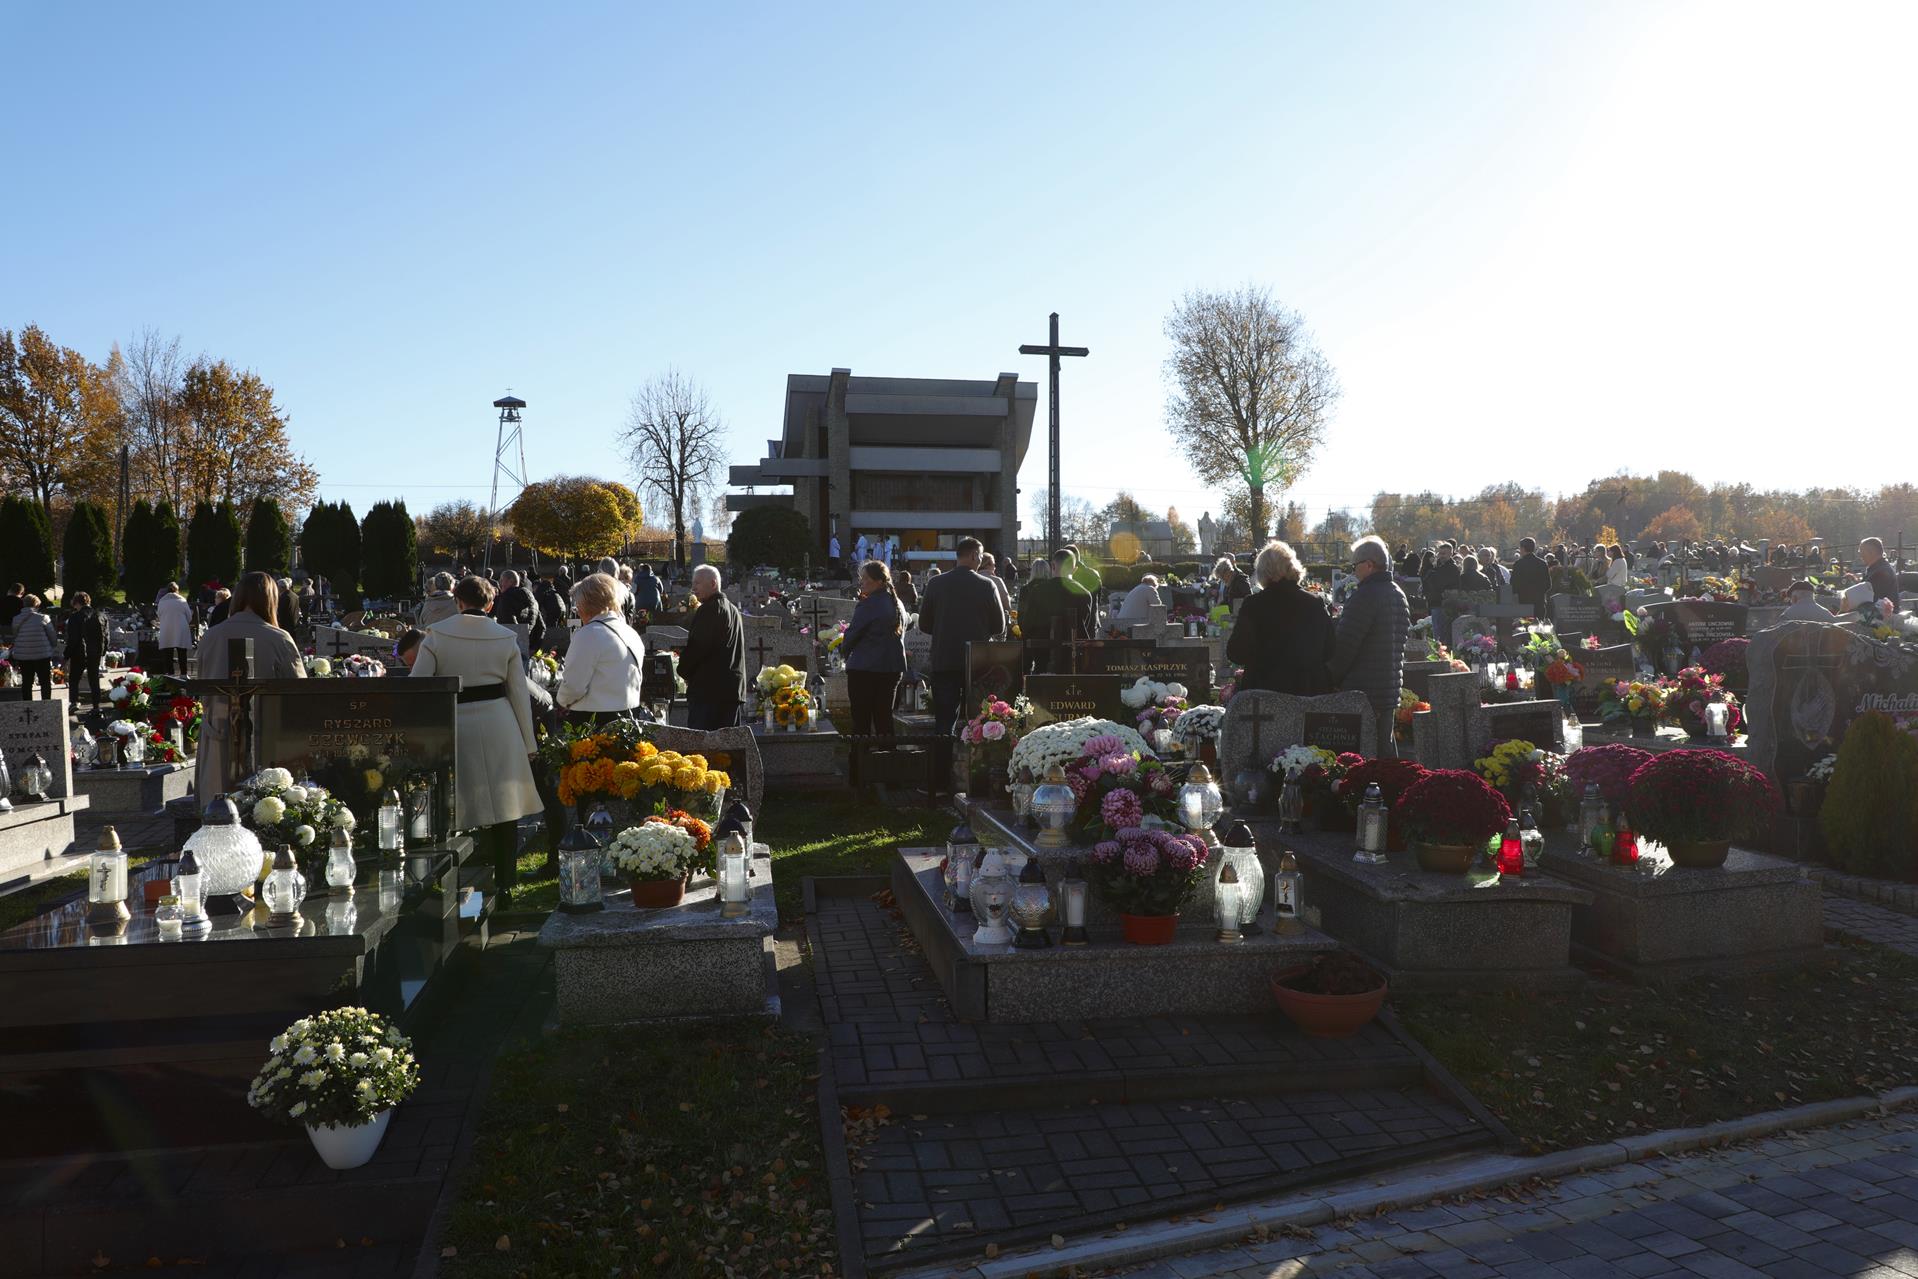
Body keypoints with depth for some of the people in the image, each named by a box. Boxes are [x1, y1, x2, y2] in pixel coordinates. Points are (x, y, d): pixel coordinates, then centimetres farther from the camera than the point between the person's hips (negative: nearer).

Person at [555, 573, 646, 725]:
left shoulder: (589, 634, -15)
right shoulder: (632, 634, 11)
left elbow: (573, 686, -17)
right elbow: (638, 679, 16)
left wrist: (562, 701, 5)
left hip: (592, 720, -8)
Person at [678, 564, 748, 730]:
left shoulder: (709, 610, -12)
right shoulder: (733, 610, 17)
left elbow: (697, 647, -16)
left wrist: (684, 671, 1)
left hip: (708, 688, -9)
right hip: (733, 688, 9)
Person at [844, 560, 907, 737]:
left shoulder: (868, 605, -14)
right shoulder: (898, 604, 10)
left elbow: (852, 633, -8)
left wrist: (843, 648, 11)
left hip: (864, 669, -7)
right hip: (893, 668, 7)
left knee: (861, 719, -1)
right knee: (884, 716, 12)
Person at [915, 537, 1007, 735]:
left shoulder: (935, 584, -3)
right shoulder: (986, 586, -5)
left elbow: (924, 625, 4)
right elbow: (999, 627, 2)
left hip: (944, 661, 1)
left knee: (944, 720, 3)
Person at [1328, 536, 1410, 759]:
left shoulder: (1365, 596, -16)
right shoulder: (1398, 594, 14)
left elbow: (1346, 645, -17)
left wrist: (1330, 678, -7)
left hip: (1363, 690, -9)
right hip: (1390, 688, 9)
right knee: (1384, 745, 16)